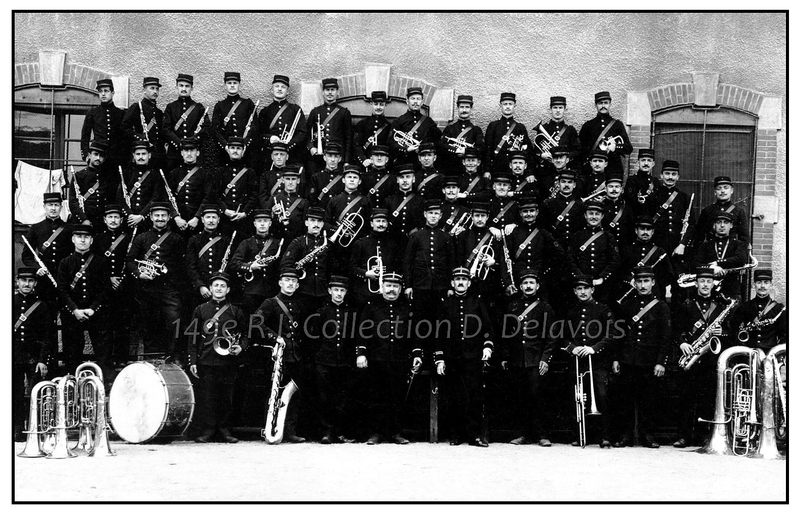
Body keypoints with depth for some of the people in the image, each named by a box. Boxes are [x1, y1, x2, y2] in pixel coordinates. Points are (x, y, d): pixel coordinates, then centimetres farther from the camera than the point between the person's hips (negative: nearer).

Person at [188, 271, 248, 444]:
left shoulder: (236, 312, 10)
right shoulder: (200, 310, 9)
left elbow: (245, 334, 15)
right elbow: (193, 337, 8)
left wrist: (241, 347, -6)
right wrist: (192, 361, 2)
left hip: (228, 362, 0)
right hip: (206, 362, 0)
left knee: (227, 397, 3)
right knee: (206, 397, -2)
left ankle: (225, 430, 11)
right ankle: (207, 430, 5)